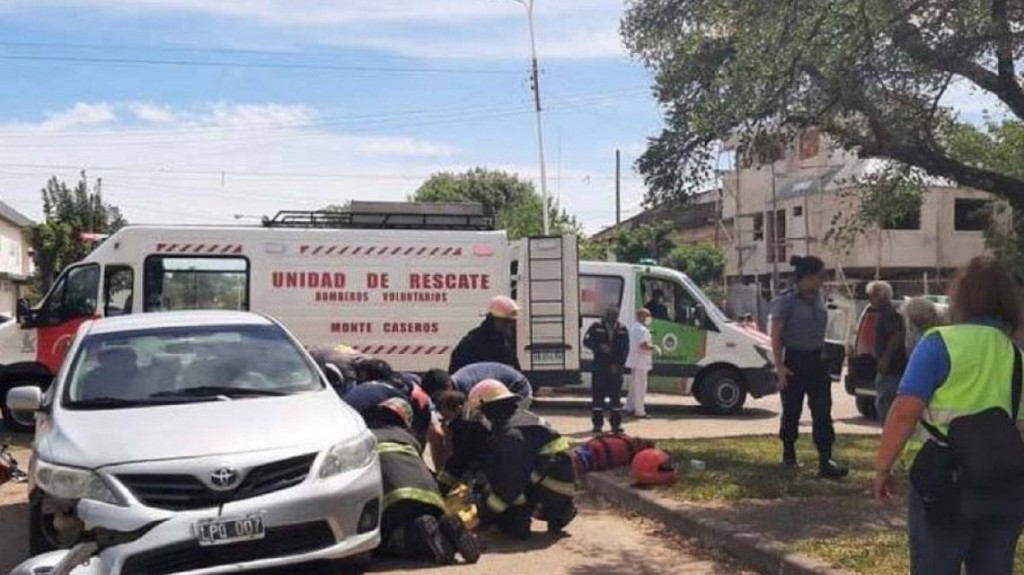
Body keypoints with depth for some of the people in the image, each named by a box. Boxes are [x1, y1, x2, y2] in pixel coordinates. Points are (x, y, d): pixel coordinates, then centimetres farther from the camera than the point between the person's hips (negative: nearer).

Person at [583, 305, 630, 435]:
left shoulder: (622, 330, 7)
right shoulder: (597, 327, 3)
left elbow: (625, 349, 3)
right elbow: (586, 341, -2)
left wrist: (618, 364, -8)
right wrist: (599, 347, -18)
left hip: (615, 368, 1)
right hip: (600, 367, -1)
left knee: (616, 395, 3)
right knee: (598, 395, -1)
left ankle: (616, 424, 10)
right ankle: (598, 424, 6)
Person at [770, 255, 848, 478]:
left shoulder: (818, 299, 8)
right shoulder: (787, 301, -12)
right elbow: (776, 336, -11)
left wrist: (823, 355, 16)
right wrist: (779, 366, -16)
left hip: (816, 361, 6)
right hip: (794, 361, -6)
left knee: (822, 411, -4)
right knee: (792, 411, 7)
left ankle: (825, 462, -7)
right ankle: (788, 454, 24)